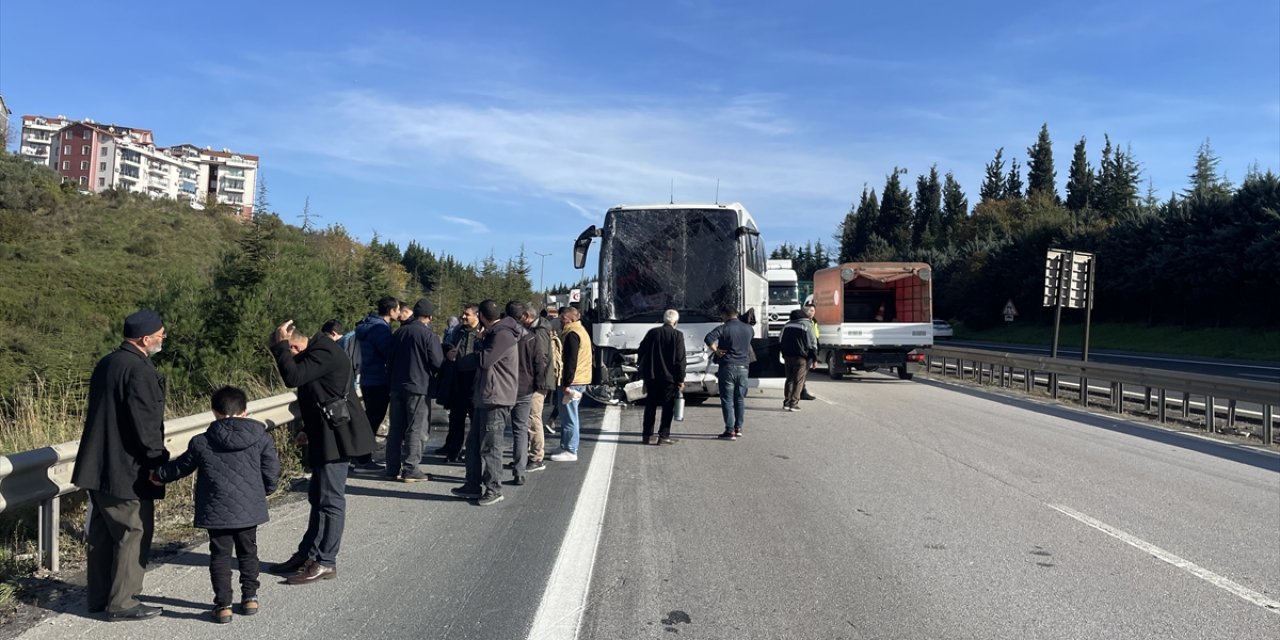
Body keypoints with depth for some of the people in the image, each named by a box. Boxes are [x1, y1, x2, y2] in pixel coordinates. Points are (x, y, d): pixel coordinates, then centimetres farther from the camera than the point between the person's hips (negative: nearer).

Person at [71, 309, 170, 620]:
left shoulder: (105, 364, 10)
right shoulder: (139, 370, -20)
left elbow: (101, 414, 16)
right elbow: (145, 424, -22)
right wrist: (159, 460, -10)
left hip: (99, 467, 10)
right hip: (128, 471, -9)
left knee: (103, 534, 17)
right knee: (134, 535, 1)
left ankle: (99, 598, 27)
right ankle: (122, 603, 7)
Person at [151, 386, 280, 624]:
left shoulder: (201, 442, -2)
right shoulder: (261, 437, -3)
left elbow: (180, 467, 12)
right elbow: (271, 471, -1)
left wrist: (158, 475, 32)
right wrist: (262, 493, 18)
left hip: (216, 512, -1)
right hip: (249, 509, 1)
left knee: (220, 556, 9)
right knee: (248, 553, 17)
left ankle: (223, 604, 8)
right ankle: (250, 597, 22)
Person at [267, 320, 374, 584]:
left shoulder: (324, 353, -19)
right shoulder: (317, 352, 14)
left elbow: (292, 377, -29)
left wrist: (279, 344, -18)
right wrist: (310, 430, 21)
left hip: (336, 436, -11)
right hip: (326, 436, 11)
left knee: (330, 500, -3)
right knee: (318, 498, 17)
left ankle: (325, 563, 4)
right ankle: (307, 554, 28)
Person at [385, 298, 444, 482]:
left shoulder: (400, 332, 7)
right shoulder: (429, 335, -12)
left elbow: (390, 359, 14)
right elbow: (438, 363, -12)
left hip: (397, 386, 6)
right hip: (419, 387, -6)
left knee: (396, 428, 12)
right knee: (415, 430, 0)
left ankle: (393, 468, 17)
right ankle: (410, 470, 0)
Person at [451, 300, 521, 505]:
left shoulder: (503, 334, -15)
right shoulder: (494, 333, 18)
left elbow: (485, 360, -18)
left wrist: (479, 347, -1)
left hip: (496, 399, -11)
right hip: (485, 398, 11)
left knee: (490, 446, -5)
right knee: (474, 443, 14)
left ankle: (494, 489, 4)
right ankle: (474, 486, 22)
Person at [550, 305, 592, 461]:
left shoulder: (572, 334, -15)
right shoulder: (580, 331, 18)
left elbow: (570, 361, -20)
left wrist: (567, 383, -20)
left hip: (571, 382, -10)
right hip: (580, 381, 10)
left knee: (569, 418, -5)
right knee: (569, 417, 16)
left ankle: (570, 451, -1)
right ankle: (567, 447, 23)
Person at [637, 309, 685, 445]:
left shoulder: (652, 333, 3)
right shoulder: (677, 335, -8)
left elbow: (642, 353, 8)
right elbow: (680, 360, -10)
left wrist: (643, 374, 15)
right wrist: (681, 379, -4)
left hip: (651, 377, 4)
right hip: (669, 377, -4)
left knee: (650, 407, 12)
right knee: (668, 407, 5)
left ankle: (647, 435, 13)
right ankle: (664, 436, 3)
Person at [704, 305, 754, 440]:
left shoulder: (723, 328, -10)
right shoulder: (748, 329, 8)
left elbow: (708, 338, -25)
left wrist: (715, 350, -12)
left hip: (727, 367, -5)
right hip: (743, 367, 5)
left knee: (727, 400, -1)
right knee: (740, 399, 14)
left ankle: (730, 431, -4)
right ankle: (738, 428, 19)